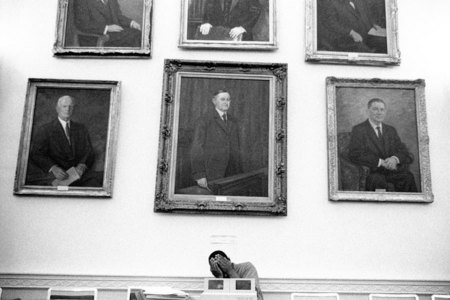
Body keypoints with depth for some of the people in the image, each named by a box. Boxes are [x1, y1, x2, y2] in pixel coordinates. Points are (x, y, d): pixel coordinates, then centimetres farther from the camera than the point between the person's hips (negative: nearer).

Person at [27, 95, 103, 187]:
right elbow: (35, 154, -1)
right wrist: (53, 168, -21)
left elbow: (89, 152, 14)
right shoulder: (44, 130, 10)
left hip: (78, 173, 2)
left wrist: (82, 166, -10)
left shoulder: (81, 129, 22)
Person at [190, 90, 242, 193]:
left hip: (232, 175, 5)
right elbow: (196, 150, -6)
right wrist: (199, 175, -15)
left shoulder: (233, 122, 16)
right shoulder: (203, 120, -1)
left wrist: (239, 174, 13)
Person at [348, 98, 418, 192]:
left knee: (408, 177, -25)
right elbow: (355, 155, -8)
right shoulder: (358, 130, 4)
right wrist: (380, 162, -16)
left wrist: (395, 159, -12)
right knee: (378, 180, -37)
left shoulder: (391, 130, 21)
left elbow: (404, 152, 13)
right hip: (371, 173, -4)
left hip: (392, 171, 5)